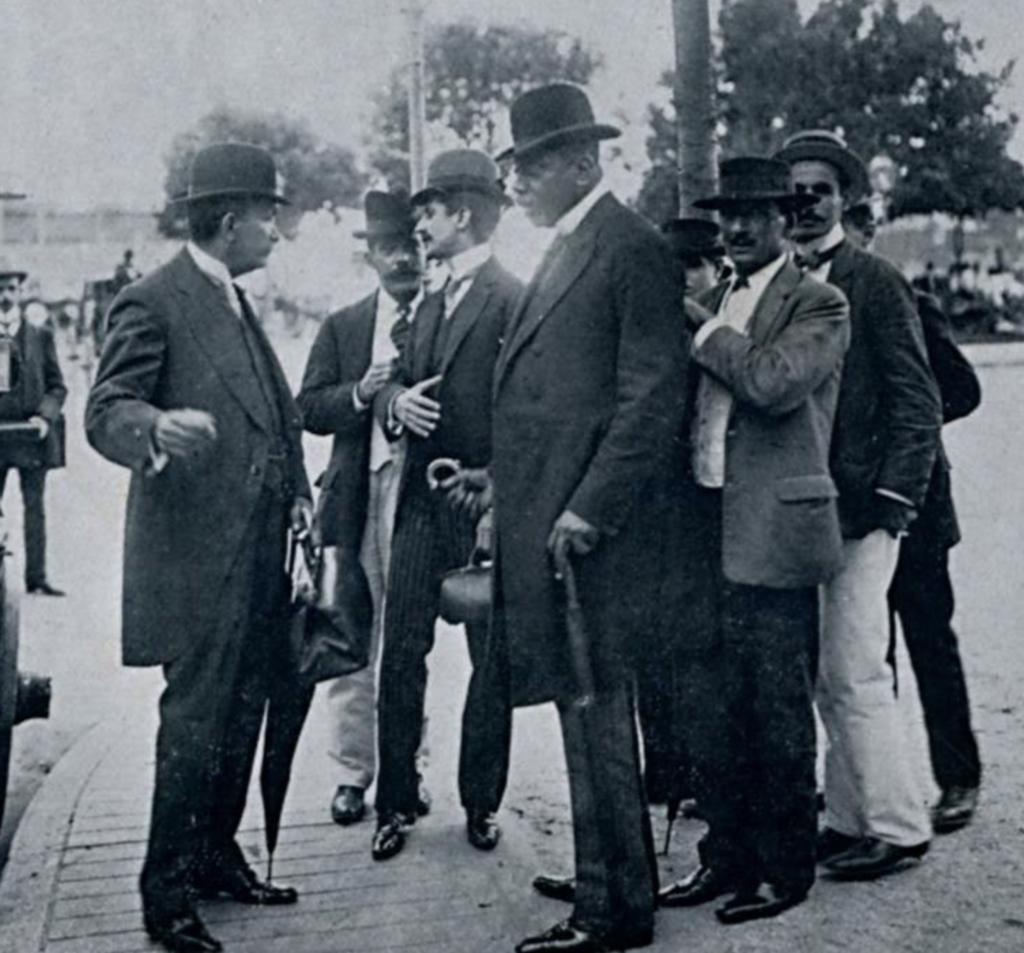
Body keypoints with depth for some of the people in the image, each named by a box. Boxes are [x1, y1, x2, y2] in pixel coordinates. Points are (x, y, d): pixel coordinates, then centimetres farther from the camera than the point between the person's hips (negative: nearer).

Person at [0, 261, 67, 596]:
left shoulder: (40, 335, 4)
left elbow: (57, 386, 4)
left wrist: (45, 417, -12)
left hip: (31, 433, -1)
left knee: (35, 508, 3)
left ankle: (36, 578, 8)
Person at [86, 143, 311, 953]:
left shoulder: (236, 302, 17)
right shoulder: (154, 303, -10)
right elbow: (105, 411, -16)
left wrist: (295, 489, 13)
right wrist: (158, 428, -38)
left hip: (256, 550, 9)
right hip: (197, 555, -9)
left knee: (242, 714, 14)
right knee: (195, 720, -4)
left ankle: (217, 859, 28)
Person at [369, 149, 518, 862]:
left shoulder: (513, 300, -10)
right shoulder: (431, 305, 17)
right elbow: (401, 383, 19)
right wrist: (394, 400, -4)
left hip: (482, 503, -7)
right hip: (421, 501, 7)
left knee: (492, 660, 7)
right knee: (401, 655, 6)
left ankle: (481, 803, 20)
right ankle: (396, 804, 16)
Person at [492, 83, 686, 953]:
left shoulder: (633, 249, -11)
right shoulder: (565, 252, 19)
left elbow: (653, 397, -17)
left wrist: (589, 509, -20)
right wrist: (504, 494, 16)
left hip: (589, 528, -10)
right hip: (544, 518, 10)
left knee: (596, 710, -2)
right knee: (589, 708, 17)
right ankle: (614, 875, 31)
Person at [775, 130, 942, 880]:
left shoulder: (875, 282, -3)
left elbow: (917, 402, -6)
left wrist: (892, 501, -12)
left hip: (856, 510, -6)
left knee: (855, 675, -6)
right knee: (827, 678, 11)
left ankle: (898, 830, 8)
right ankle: (851, 819, 22)